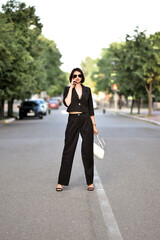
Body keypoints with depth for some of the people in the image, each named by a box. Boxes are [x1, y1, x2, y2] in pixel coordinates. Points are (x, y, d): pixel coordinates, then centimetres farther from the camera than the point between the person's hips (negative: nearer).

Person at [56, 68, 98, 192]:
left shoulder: (87, 90, 10)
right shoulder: (67, 89, 5)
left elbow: (91, 108, 11)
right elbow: (67, 103, -14)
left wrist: (94, 125, 7)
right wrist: (71, 87, -8)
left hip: (86, 121, 1)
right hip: (73, 121, -1)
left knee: (87, 151, 3)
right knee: (68, 151, 0)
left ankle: (90, 182, 12)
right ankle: (61, 182, 7)